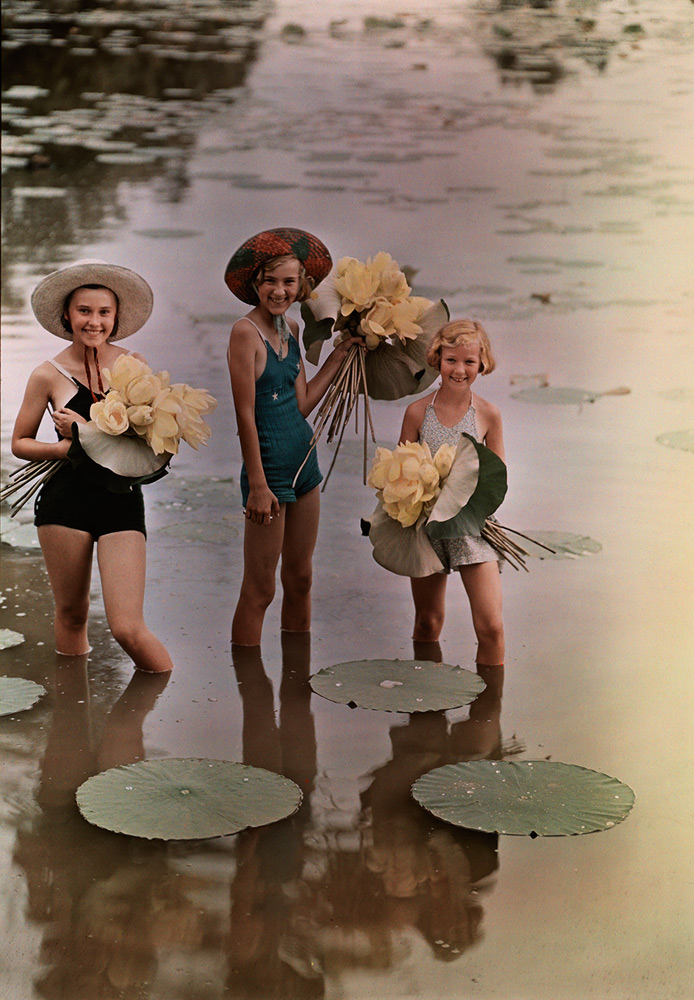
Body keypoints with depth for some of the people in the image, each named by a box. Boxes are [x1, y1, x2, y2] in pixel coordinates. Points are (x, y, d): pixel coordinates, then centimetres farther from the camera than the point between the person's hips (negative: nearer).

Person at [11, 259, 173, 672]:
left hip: (122, 502, 0)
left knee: (128, 628, -9)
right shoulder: (49, 375, 0)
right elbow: (21, 442, 8)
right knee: (71, 614, 11)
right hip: (66, 502, 0)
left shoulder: (134, 365, 3)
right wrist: (66, 447, -12)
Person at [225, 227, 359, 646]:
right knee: (260, 591, -2)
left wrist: (342, 352, 11)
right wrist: (257, 485, -19)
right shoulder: (246, 332, -15)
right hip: (269, 466, -8)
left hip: (305, 460, 9)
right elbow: (246, 415, -17)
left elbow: (301, 404, 7)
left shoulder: (291, 329, 9)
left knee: (300, 580, 15)